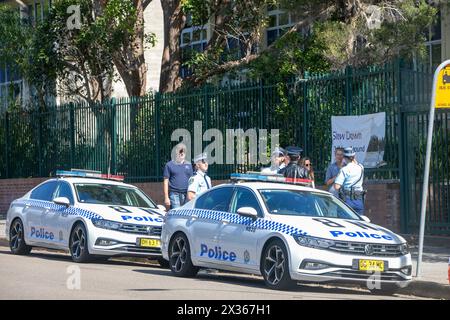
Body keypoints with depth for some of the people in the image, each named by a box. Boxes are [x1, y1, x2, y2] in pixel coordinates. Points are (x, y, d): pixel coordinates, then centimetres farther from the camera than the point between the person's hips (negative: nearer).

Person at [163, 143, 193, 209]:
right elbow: (166, 181, 2)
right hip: (174, 194, -4)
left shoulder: (188, 165, 14)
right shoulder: (169, 165, 3)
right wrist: (166, 197, -4)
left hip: (186, 194, 4)